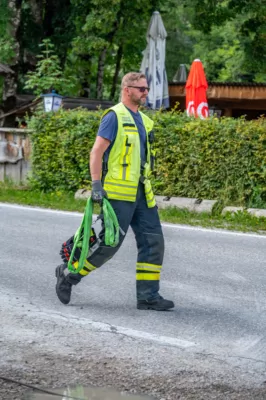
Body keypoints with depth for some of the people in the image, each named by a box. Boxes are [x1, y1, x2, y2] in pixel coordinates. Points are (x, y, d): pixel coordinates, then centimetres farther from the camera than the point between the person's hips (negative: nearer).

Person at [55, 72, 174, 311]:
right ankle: (69, 274, 11)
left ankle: (148, 296, 5)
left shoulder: (143, 120, 17)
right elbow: (97, 152, -13)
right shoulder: (114, 116, -7)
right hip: (118, 193, -8)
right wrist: (96, 185, -21)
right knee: (110, 242, -7)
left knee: (153, 241, 1)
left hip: (140, 193, 8)